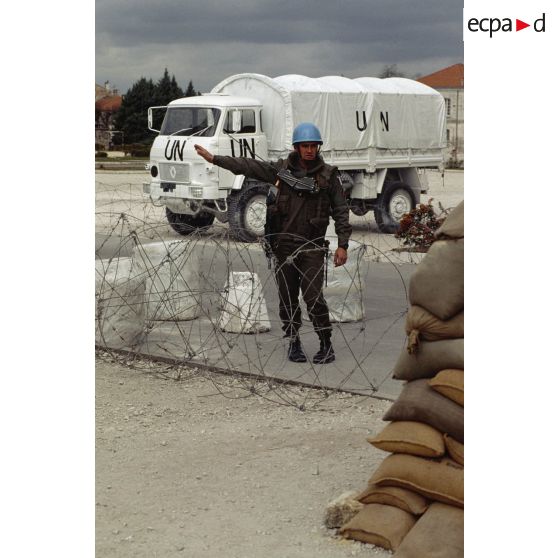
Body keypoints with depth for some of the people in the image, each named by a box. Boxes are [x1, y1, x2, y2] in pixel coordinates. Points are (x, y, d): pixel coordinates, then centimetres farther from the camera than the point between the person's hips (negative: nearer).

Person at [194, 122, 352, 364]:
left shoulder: (328, 175, 1)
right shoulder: (281, 169, 5)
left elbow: (341, 211, 2)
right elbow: (248, 166, 6)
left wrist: (342, 245, -6)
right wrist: (214, 159, 2)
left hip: (312, 246, -3)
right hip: (284, 243, 3)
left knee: (313, 296, -10)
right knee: (287, 297, 7)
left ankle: (326, 345, 2)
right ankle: (294, 343, 20)